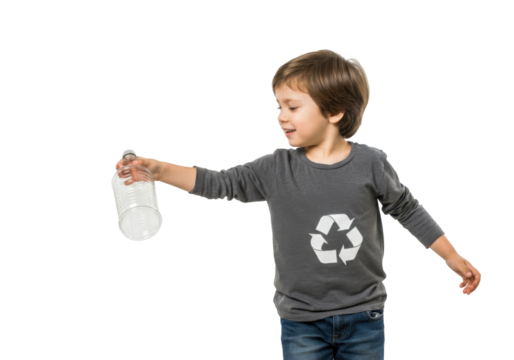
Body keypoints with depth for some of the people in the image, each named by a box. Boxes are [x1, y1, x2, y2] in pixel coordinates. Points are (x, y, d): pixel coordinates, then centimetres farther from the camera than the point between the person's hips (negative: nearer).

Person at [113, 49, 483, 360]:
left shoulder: (371, 163, -8)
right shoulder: (277, 169, -7)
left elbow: (408, 210, 4)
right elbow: (219, 183, -12)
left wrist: (454, 259, 9)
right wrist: (157, 168, -24)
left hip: (364, 317, 0)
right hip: (301, 321, 0)